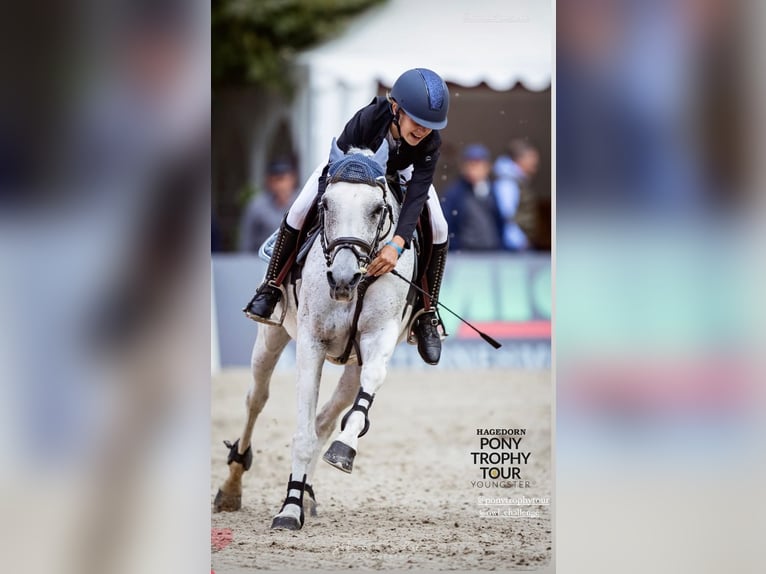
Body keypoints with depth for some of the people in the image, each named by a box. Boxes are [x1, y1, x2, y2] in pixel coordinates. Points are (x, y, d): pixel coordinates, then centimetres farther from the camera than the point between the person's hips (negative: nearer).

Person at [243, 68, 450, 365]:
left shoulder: (430, 142, -37)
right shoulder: (366, 120, -43)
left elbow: (417, 195, -42)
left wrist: (397, 245, -57)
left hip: (400, 174, 1)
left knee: (438, 229, -16)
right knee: (299, 213, -17)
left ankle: (426, 316, -2)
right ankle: (271, 287, 5)